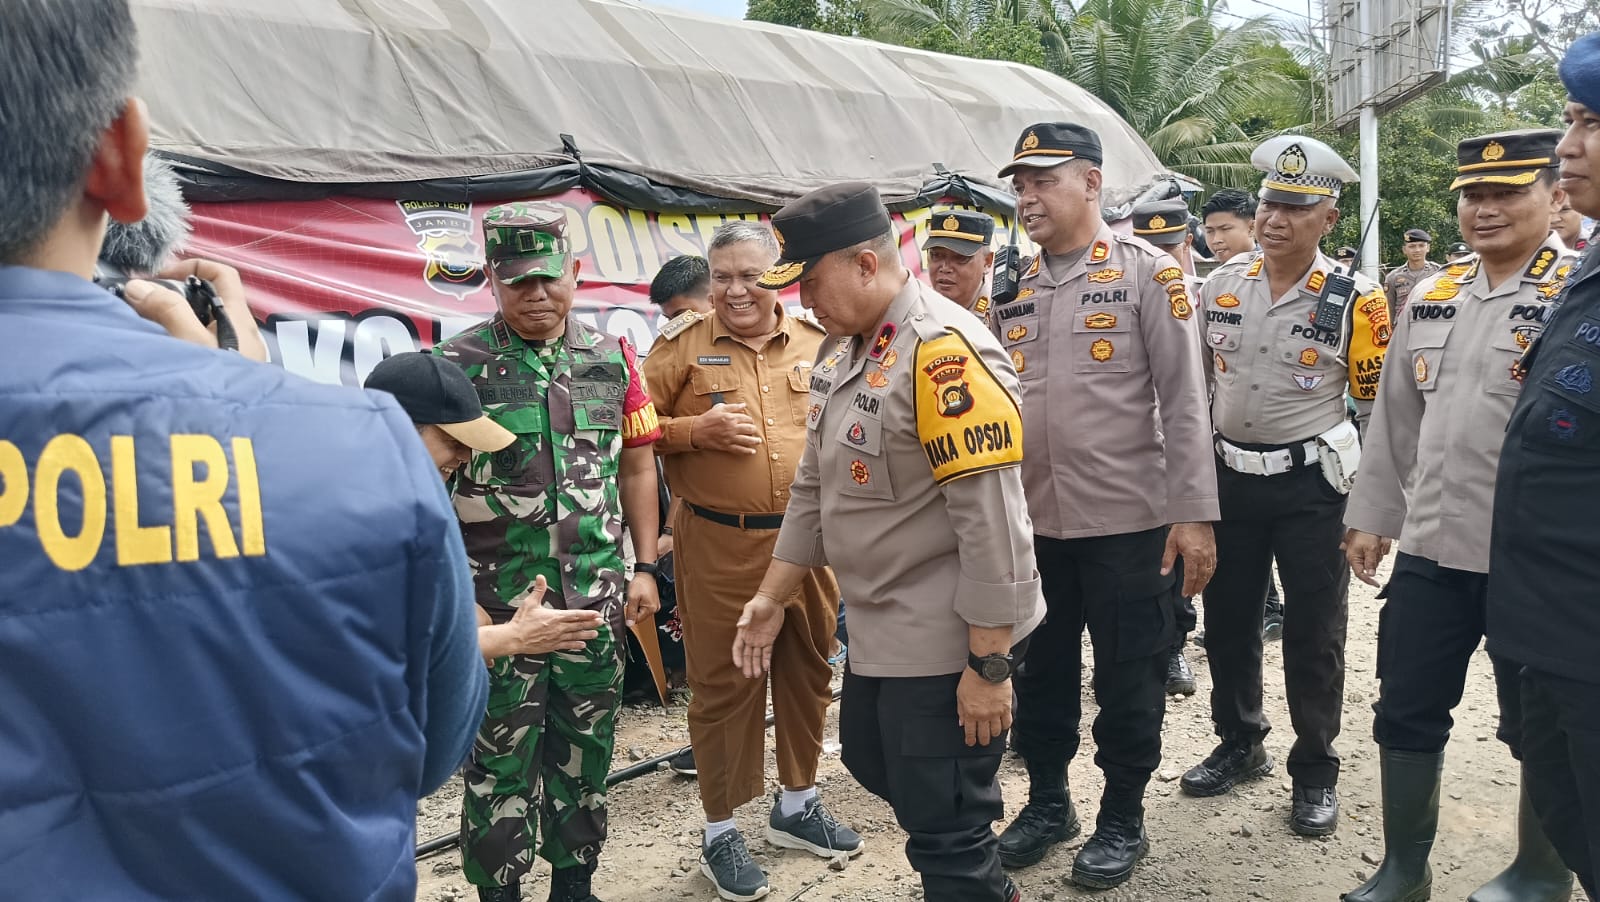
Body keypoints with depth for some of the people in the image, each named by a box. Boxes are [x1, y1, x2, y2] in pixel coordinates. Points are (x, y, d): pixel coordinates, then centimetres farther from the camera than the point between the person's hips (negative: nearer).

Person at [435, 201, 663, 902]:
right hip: (498, 602, -3)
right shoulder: (459, 365, -5)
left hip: (596, 598, 4)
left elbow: (636, 465, 11)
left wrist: (644, 567, 8)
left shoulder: (612, 359, 6)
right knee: (500, 758, 6)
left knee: (586, 748, 15)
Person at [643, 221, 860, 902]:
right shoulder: (682, 344, -1)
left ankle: (797, 805, 36)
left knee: (807, 671, 15)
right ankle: (721, 831, 21)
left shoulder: (818, 343, 7)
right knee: (723, 684, 5)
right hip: (720, 545, -3)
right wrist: (694, 430, -17)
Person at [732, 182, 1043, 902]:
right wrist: (772, 595, 16)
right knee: (872, 763, 26)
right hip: (877, 628, 10)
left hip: (947, 640, -10)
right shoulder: (843, 349, 7)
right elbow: (815, 487, 15)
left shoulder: (945, 353, -22)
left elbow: (992, 521, -25)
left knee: (943, 833, 3)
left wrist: (989, 664, -23)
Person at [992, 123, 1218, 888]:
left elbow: (1183, 400, -8)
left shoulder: (1147, 272, -5)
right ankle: (1047, 800, 35)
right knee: (1041, 672, 16)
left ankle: (1122, 819, 26)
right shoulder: (1012, 288, 8)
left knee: (1128, 678, 8)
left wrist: (1193, 513, -13)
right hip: (1031, 522, 5)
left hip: (1129, 520, -4)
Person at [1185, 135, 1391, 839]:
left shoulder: (1355, 301, -8)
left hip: (1311, 485, -4)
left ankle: (1315, 774, 21)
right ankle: (1240, 746, 32)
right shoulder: (1220, 286, 2)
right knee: (1227, 621, 13)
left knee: (1313, 635, 5)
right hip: (1228, 479, 4)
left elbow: (1378, 407, -2)